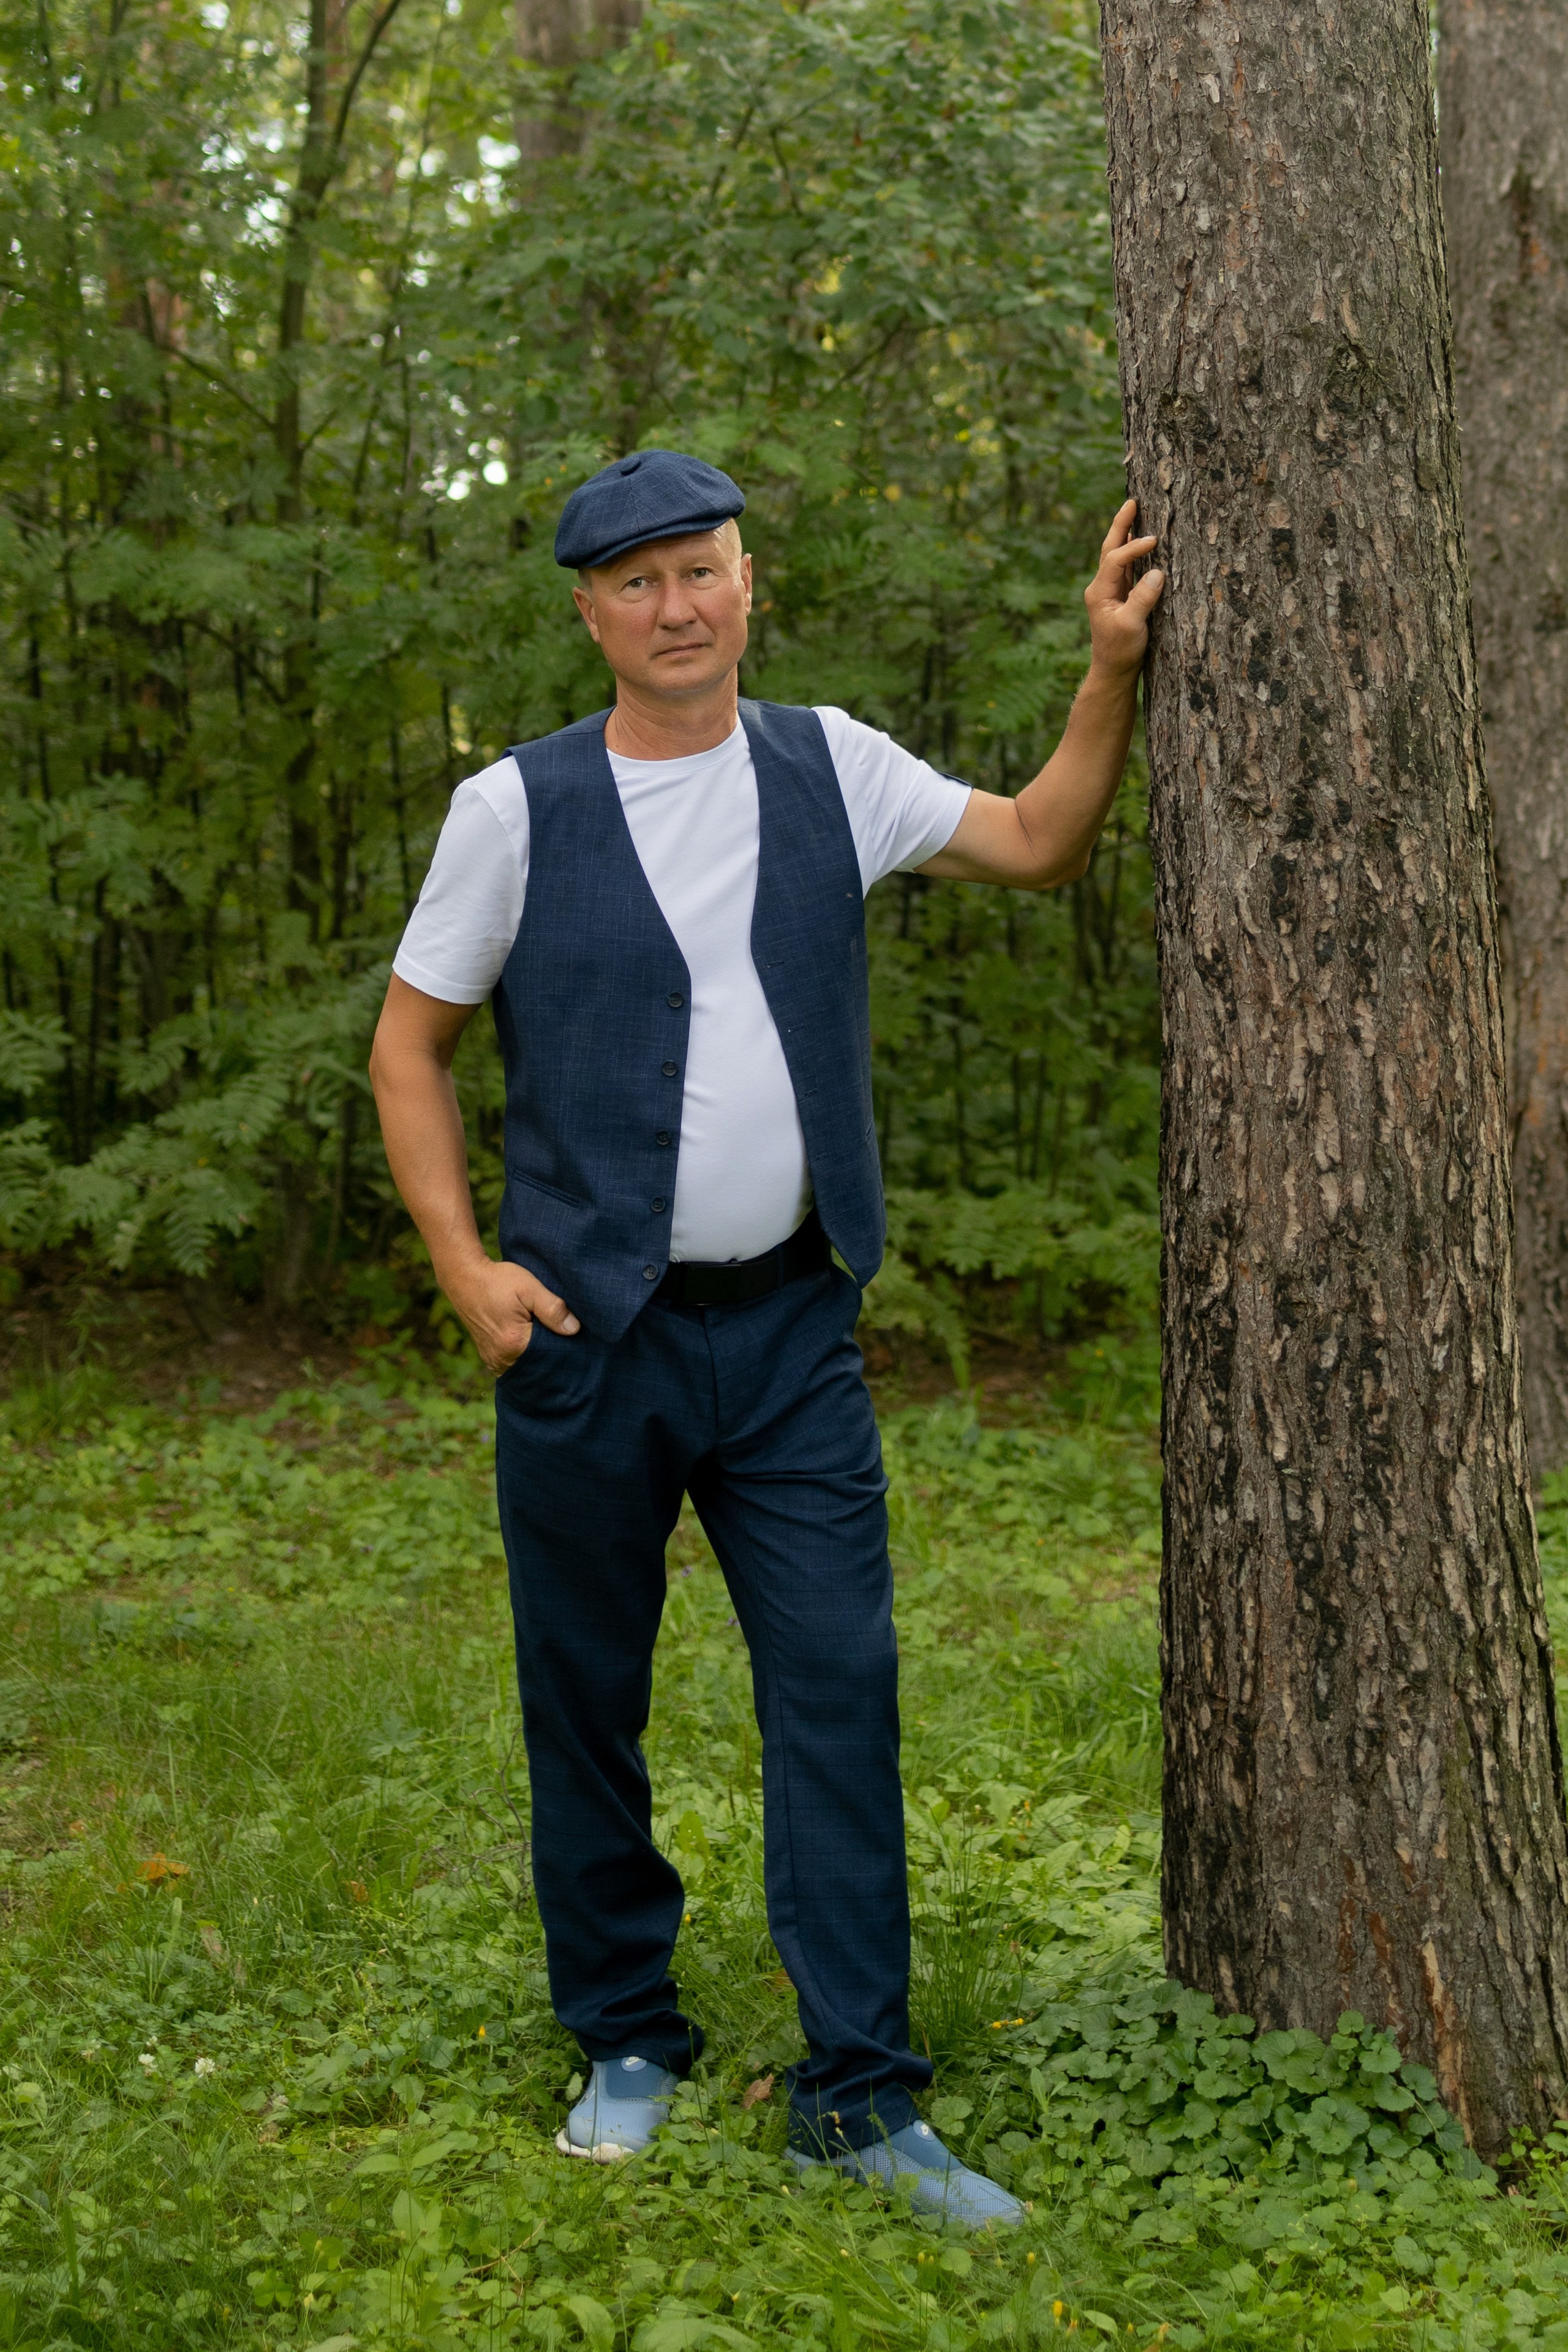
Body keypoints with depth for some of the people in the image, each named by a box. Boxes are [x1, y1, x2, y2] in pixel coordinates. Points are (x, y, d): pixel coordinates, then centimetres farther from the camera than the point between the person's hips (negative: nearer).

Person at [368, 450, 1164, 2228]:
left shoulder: (829, 767, 6)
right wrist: (465, 1266, -6)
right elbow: (408, 1046, 4)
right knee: (585, 1702, 7)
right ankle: (626, 2045, 25)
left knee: (839, 1686, -2)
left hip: (790, 1331, 2)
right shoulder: (516, 809, -2)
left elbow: (1037, 845, 17)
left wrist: (1112, 670, 5)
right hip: (587, 1339, -2)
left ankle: (858, 2097, 5)